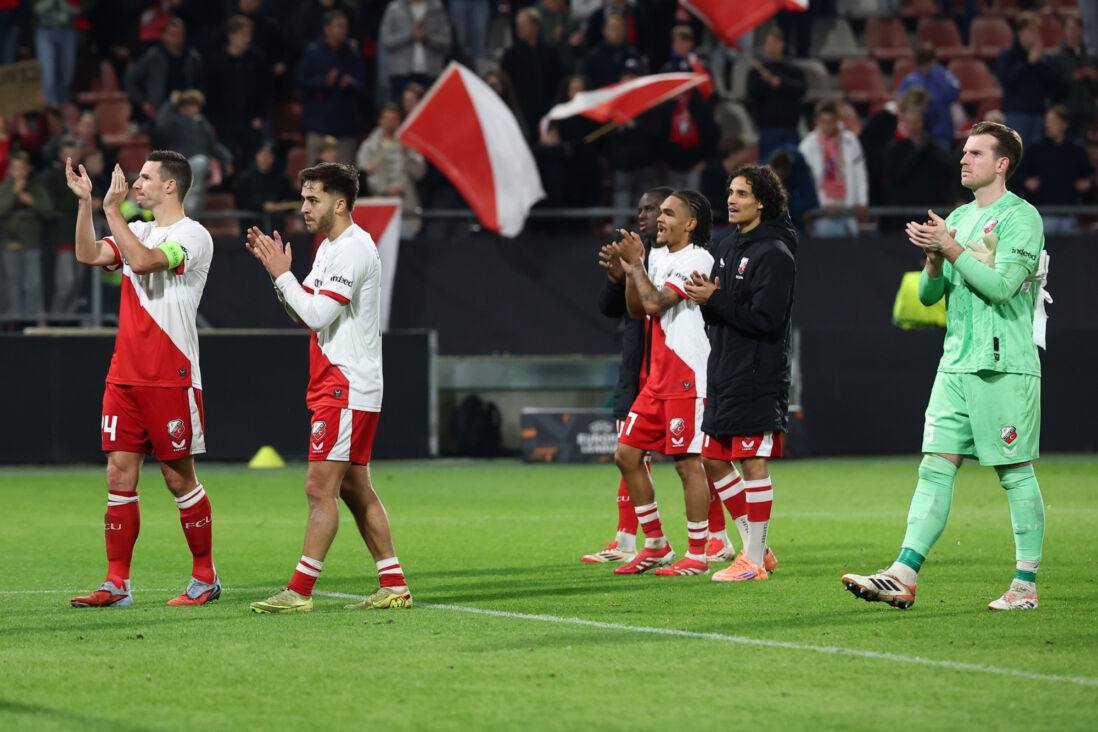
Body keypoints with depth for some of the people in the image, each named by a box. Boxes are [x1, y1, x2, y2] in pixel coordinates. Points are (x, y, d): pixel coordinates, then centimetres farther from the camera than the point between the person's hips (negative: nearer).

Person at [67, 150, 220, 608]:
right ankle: (117, 583, 4)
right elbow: (88, 255, 6)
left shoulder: (193, 235, -8)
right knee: (120, 474, 2)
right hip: (124, 376, 7)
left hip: (171, 378, -7)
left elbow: (143, 261, -23)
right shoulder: (137, 232, 16)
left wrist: (112, 209, -20)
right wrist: (85, 201, 0)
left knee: (179, 477, 0)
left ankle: (205, 577, 12)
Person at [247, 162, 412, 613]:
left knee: (320, 488, -10)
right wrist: (273, 268, 9)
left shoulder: (353, 249, -15)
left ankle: (299, 592, -11)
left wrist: (281, 273, -12)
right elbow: (304, 314, 19)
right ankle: (394, 586, 13)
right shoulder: (330, 247, 17)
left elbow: (317, 314, -22)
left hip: (346, 387, -10)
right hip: (339, 386, 10)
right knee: (355, 491, 10)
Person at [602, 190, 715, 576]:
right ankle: (655, 546, 16)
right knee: (626, 455, 7)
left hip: (688, 378, -9)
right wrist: (629, 269, 4)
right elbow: (637, 310, 17)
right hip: (657, 377, 9)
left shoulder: (696, 260, -11)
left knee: (687, 463, -6)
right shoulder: (658, 256, 16)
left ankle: (697, 555, 1)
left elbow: (655, 302, -20)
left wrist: (636, 263, -9)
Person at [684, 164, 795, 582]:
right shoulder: (728, 247, 16)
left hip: (758, 379, -9)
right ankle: (755, 548, 21)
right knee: (714, 462, 11)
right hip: (724, 375, 9)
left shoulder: (774, 254, -12)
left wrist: (714, 301, -16)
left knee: (753, 464, -6)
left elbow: (765, 319, -19)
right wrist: (707, 298, -5)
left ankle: (754, 561, 0)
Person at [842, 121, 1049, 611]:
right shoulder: (958, 218, 17)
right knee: (935, 467, -2)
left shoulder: (1021, 217, -5)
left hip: (1006, 366, -7)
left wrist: (952, 248, -15)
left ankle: (1026, 584, 7)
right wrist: (935, 260, -4)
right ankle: (903, 576, -10)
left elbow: (1000, 286, -17)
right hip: (957, 364, 7)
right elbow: (928, 295, 16)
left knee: (1016, 473, 0)